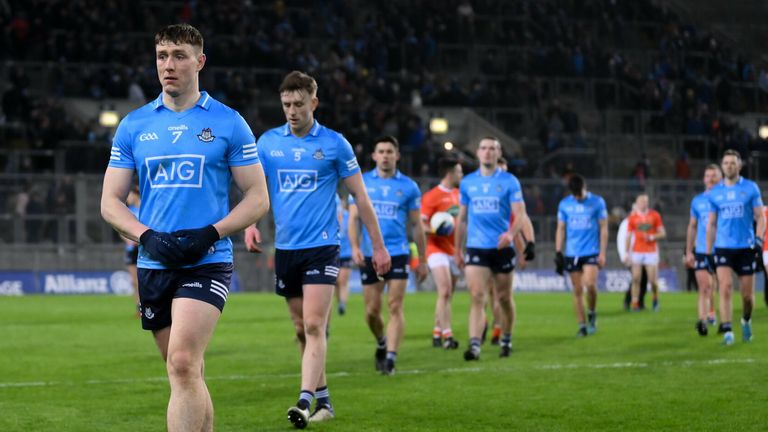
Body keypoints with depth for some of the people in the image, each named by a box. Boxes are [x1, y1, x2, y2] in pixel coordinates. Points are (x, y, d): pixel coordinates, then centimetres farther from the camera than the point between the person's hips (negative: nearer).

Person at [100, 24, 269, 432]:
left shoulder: (228, 123, 1)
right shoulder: (133, 125, 9)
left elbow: (258, 198, 1)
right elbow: (110, 201, 8)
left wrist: (210, 234, -14)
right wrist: (147, 236, -11)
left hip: (207, 263, -4)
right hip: (154, 266, 4)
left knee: (182, 364, -20)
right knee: (188, 374, 10)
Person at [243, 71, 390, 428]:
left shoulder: (334, 143, -2)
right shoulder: (268, 142, 6)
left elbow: (360, 196, 3)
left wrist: (378, 246, 3)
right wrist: (250, 224, -15)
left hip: (321, 246, -4)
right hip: (285, 248, 4)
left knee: (314, 325, -15)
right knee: (301, 329, 9)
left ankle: (305, 402, -22)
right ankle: (323, 400, 19)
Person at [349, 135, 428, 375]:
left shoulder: (408, 186, 4)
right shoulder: (362, 182, 6)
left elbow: (416, 225, 9)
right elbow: (353, 217, 5)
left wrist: (422, 260, 8)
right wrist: (355, 247, -10)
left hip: (398, 253, -1)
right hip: (369, 255, 1)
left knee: (395, 307, -10)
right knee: (372, 310, 4)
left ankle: (391, 357, -10)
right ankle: (381, 343, 31)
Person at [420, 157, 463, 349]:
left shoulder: (458, 194, 14)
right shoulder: (432, 196, -9)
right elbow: (420, 223, -13)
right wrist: (434, 230, -29)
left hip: (454, 251, 7)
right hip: (437, 249, -7)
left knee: (447, 295, 9)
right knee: (445, 292, -18)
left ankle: (437, 334, 18)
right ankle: (447, 335, -23)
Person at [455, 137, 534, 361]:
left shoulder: (509, 181, 0)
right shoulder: (467, 183, 8)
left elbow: (520, 214, -6)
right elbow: (462, 218, 16)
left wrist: (511, 233, -26)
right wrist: (458, 249, 15)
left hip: (502, 248, -1)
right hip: (476, 247, 1)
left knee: (504, 298, 9)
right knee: (477, 296, -13)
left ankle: (506, 340, 28)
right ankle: (474, 345, -20)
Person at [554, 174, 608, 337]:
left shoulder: (597, 202, 0)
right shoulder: (564, 204, 6)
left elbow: (603, 228, 2)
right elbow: (561, 229, 11)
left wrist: (602, 253, -4)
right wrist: (558, 253, 6)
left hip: (591, 252, -2)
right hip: (572, 254, 2)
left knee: (590, 284, -18)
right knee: (577, 290, 2)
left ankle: (592, 314, 8)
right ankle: (582, 326, 9)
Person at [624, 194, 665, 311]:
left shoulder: (655, 215, 5)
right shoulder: (632, 217, 5)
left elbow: (662, 233, 6)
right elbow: (628, 236, 7)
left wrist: (652, 237, -13)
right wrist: (627, 254, 3)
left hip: (651, 252, -1)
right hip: (636, 252, 1)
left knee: (653, 279, -5)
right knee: (635, 279, -7)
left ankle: (655, 298, 20)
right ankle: (635, 303, -5)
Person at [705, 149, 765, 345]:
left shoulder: (750, 188, 2)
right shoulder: (715, 193, 7)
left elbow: (760, 217, 2)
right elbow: (711, 224, 13)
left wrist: (759, 239, -14)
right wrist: (708, 252, 10)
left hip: (746, 247, -1)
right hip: (723, 247, 1)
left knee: (747, 294, 4)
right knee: (725, 287, -16)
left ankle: (746, 320, 33)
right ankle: (727, 331, -16)